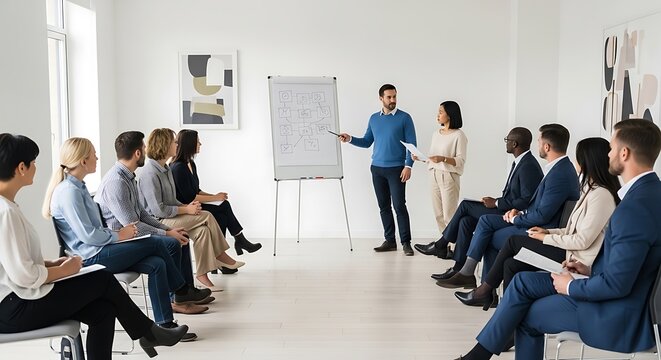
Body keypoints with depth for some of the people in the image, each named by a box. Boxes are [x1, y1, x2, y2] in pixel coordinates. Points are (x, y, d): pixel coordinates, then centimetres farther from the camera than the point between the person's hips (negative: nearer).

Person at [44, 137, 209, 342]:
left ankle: (165, 325, -2)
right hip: (90, 258, -10)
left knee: (156, 264, -7)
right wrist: (118, 235, -9)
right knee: (155, 244, -8)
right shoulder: (69, 191, -17)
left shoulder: (77, 186, 15)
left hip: (97, 251, 10)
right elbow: (87, 235, -22)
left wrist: (119, 233, 5)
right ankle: (182, 291, 8)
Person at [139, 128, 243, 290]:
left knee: (202, 229, -14)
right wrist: (186, 210, -14)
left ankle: (202, 274, -10)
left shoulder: (165, 169, 14)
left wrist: (186, 206, 1)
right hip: (157, 222, -9)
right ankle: (220, 256, -3)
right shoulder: (150, 173, -18)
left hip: (169, 217, 9)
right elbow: (158, 209, -22)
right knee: (207, 216, -17)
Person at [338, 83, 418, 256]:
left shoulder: (404, 118, -3)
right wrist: (350, 139, -2)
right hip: (377, 168, 5)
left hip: (396, 169, -5)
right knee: (384, 206, 8)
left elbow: (411, 144, -5)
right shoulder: (374, 118, 11)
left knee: (399, 205, -7)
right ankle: (390, 241, 16)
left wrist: (408, 166, -14)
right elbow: (367, 142, 14)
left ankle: (406, 243, -2)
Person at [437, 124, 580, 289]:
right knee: (486, 220, 3)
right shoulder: (559, 167, 8)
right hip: (532, 219, 10)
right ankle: (466, 272, 2)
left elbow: (542, 216, -25)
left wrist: (516, 218, -9)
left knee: (491, 239, -3)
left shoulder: (560, 174, -25)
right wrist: (520, 211, 4)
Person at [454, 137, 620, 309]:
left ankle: (485, 290, 9)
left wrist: (546, 238, -9)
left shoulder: (601, 195, -19)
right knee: (511, 264, -2)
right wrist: (548, 231, 5)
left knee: (514, 242, -5)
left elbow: (583, 241, -21)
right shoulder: (592, 189, 13)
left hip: (575, 258, -9)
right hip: (570, 249, 9)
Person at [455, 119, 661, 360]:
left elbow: (616, 284, -27)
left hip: (617, 314, -9)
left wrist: (571, 286, -12)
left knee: (528, 314, 1)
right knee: (523, 281, 8)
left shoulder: (634, 207, -28)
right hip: (622, 295, 9)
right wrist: (592, 270, 7)